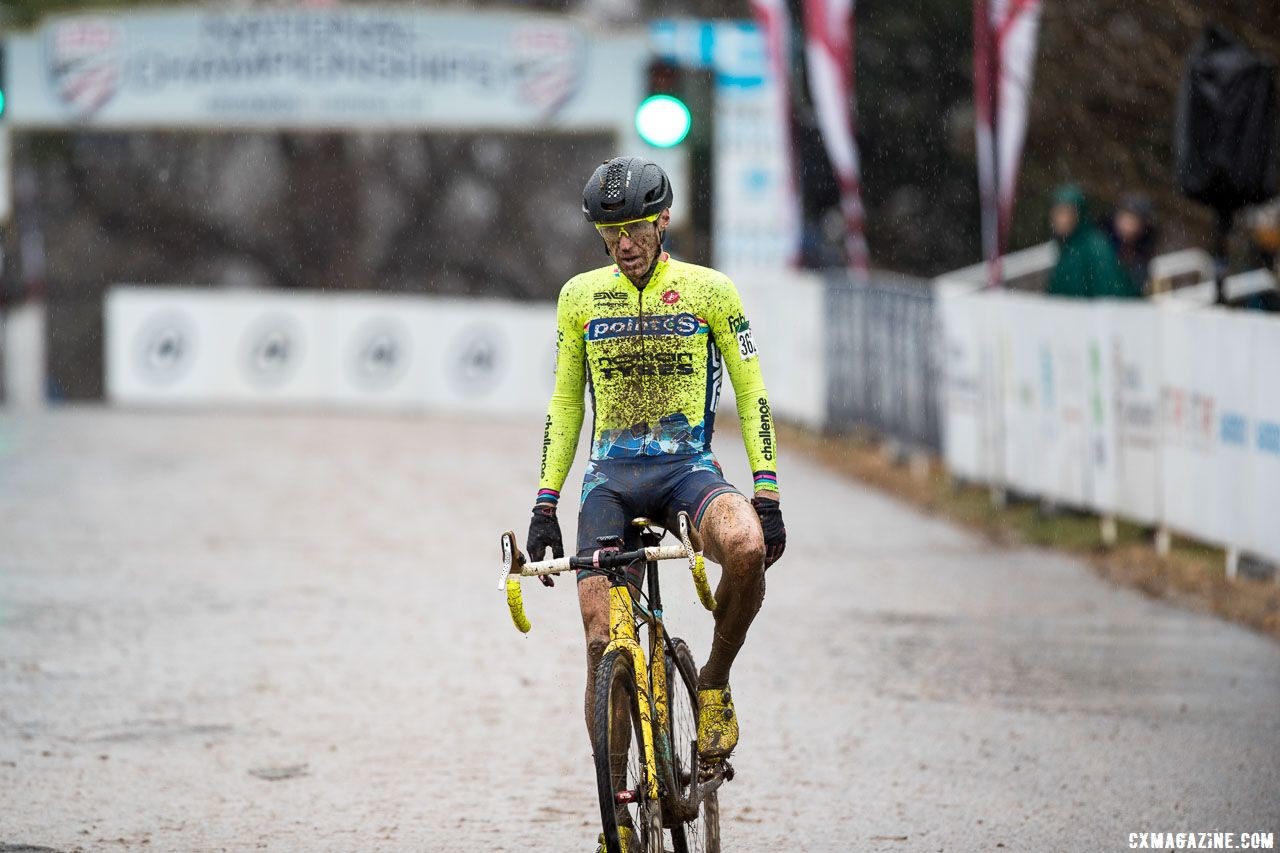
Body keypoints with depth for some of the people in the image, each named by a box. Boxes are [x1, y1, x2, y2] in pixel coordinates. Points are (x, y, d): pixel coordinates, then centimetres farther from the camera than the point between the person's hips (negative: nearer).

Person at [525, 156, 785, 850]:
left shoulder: (710, 291, 0)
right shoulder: (580, 297, 6)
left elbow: (751, 395, 2)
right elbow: (564, 404, 12)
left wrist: (768, 494, -8)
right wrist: (545, 504, 6)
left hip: (688, 468, -2)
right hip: (611, 474, 2)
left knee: (747, 548, -35)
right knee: (602, 639, -9)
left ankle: (714, 684, -10)